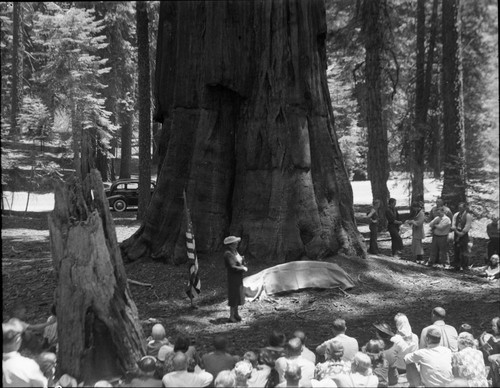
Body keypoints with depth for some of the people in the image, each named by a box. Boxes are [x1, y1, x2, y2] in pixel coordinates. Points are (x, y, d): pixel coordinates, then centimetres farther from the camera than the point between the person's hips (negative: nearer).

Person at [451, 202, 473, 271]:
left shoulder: (468, 216, -5)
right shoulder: (456, 215, 10)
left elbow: (467, 227, -9)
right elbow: (453, 224, 3)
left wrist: (462, 233, -13)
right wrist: (456, 231, -13)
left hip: (464, 235, -5)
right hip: (456, 234, 5)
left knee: (464, 251, -4)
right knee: (456, 250, 7)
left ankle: (464, 266, 2)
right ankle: (456, 265, 15)